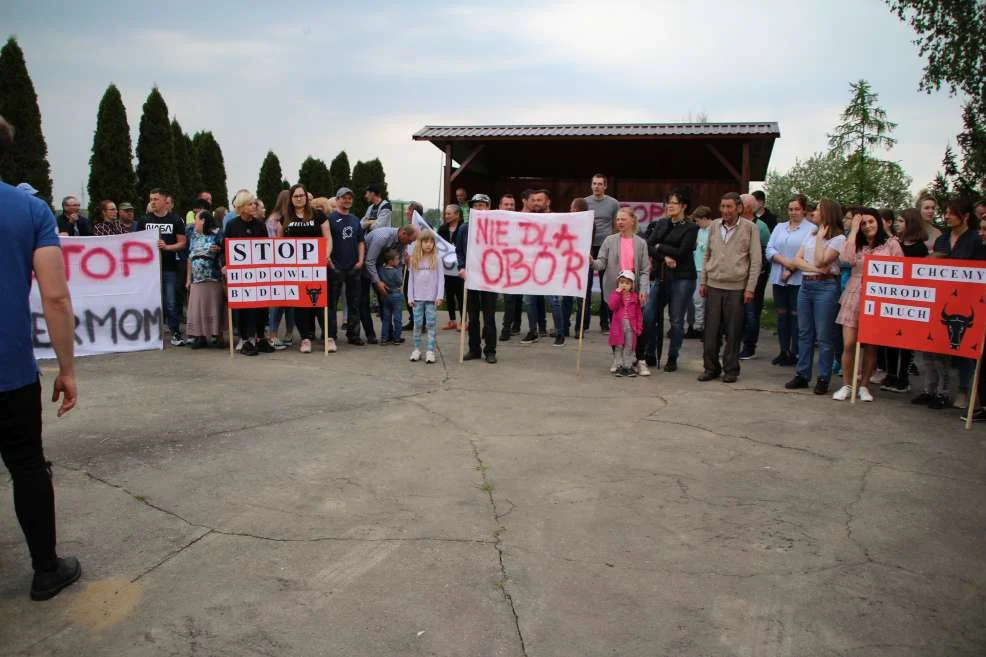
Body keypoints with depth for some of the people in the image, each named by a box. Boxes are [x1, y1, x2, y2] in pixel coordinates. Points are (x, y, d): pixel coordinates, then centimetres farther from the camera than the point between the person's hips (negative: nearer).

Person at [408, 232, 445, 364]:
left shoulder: (436, 259, 0)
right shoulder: (414, 259, 6)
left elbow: (440, 278, -2)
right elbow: (410, 279, 7)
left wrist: (440, 296, -10)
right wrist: (410, 297, 2)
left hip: (431, 298, -2)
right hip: (417, 298, 2)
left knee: (431, 324, 0)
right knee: (417, 324, 5)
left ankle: (430, 351, 2)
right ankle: (417, 349, 14)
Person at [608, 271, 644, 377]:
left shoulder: (635, 297, 4)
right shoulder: (615, 295, 2)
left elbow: (638, 313, 5)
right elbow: (612, 307, -17)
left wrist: (639, 326, 0)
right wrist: (618, 293, -19)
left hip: (631, 325, 1)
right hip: (618, 325, -1)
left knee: (629, 347, 7)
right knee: (619, 346, 4)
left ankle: (628, 366, 13)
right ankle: (619, 366, 10)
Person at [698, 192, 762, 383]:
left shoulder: (750, 228, -2)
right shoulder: (714, 226, 9)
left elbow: (756, 261, -2)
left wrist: (750, 288, -7)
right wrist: (703, 281, 11)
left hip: (737, 287, -3)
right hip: (713, 286, 3)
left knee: (733, 332, 3)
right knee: (711, 330, 5)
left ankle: (731, 369, 14)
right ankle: (711, 367, 16)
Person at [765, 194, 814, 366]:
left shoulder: (811, 229, -2)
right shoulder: (779, 227, 15)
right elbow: (770, 249, 4)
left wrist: (791, 270, -14)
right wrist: (785, 262, -11)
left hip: (799, 280, -5)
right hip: (779, 279, 5)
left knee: (796, 316, -2)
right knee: (782, 315, 9)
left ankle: (795, 353, 4)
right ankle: (783, 352, 16)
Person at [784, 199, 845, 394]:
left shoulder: (838, 238, -5)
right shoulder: (810, 233, 13)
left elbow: (820, 262, -14)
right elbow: (797, 260, 5)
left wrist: (820, 237, -9)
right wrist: (814, 268, -12)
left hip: (825, 287, -6)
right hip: (805, 285, 6)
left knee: (823, 336, -3)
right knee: (804, 333, 9)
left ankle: (823, 378, 4)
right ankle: (802, 374, 15)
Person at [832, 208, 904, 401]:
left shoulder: (891, 243, 4)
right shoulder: (856, 244, 9)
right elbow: (846, 258, -14)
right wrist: (853, 230, -7)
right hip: (854, 298, 1)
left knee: (870, 346, 5)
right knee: (848, 344, -3)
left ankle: (864, 386, 17)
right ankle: (846, 385, 9)